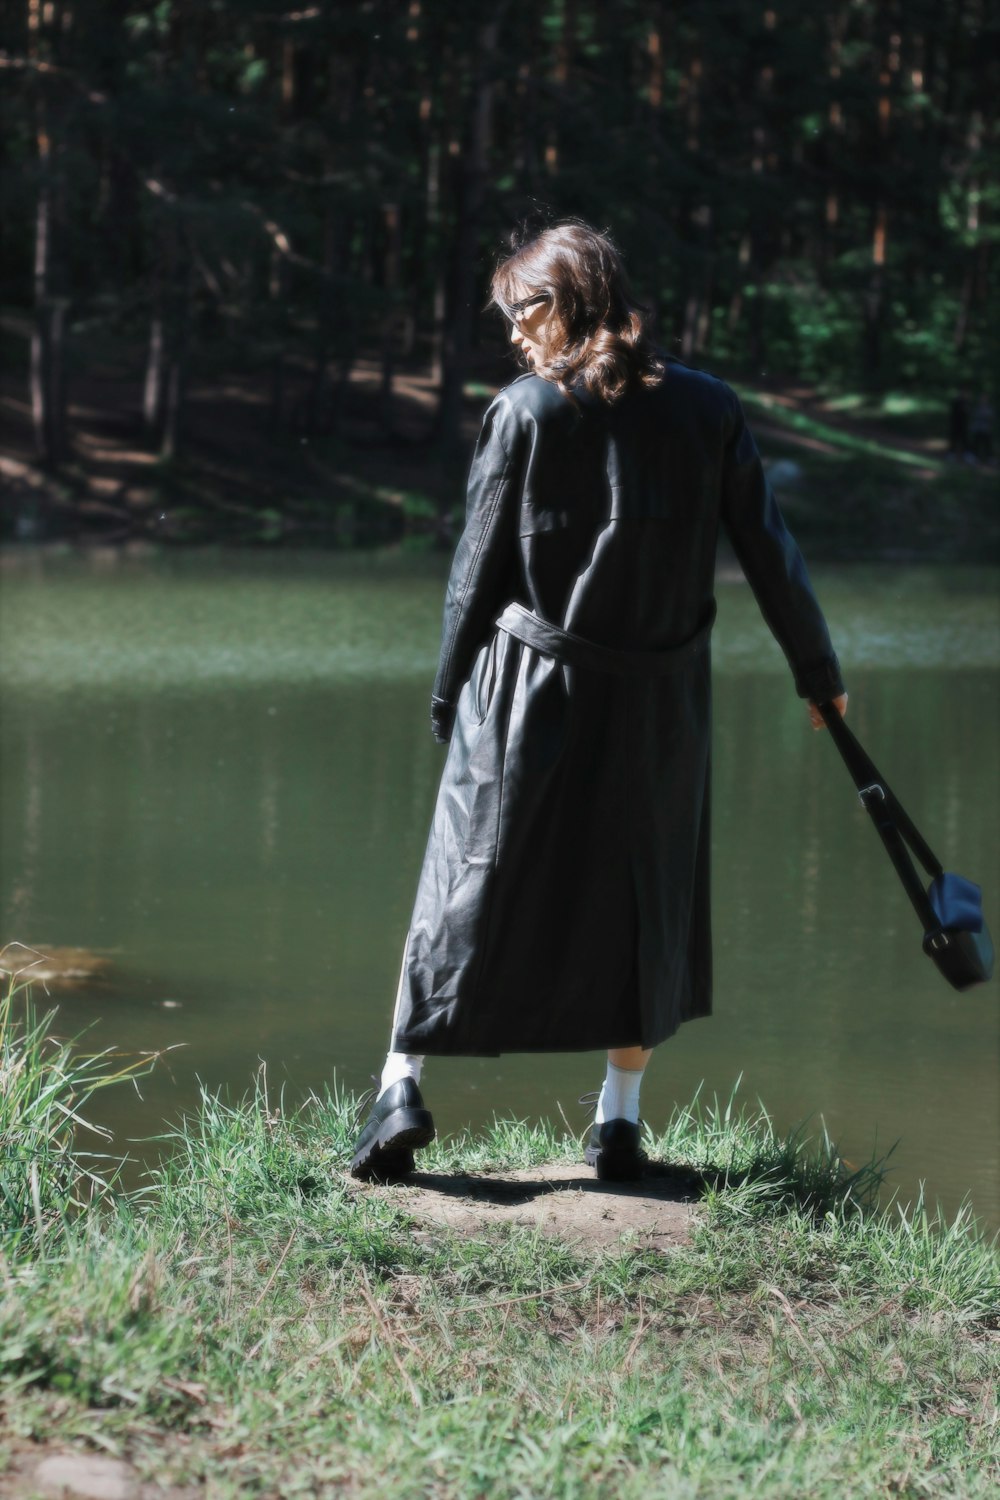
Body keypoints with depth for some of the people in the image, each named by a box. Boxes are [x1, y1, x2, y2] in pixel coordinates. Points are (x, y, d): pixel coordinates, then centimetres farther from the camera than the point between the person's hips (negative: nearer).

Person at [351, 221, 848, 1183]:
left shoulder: (524, 411, -5)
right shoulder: (706, 410, 0)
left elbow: (476, 570, -3)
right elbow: (769, 553, 3)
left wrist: (449, 697, 7)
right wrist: (819, 672, 15)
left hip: (530, 689, -2)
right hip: (657, 702, 2)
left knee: (473, 885, 6)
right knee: (645, 893, 14)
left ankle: (402, 1084, -3)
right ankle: (619, 1121, 15)